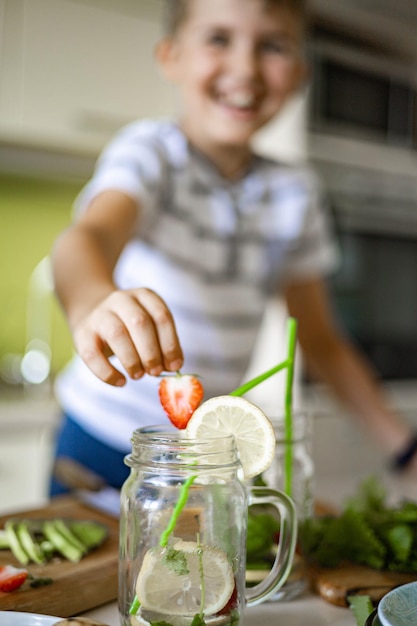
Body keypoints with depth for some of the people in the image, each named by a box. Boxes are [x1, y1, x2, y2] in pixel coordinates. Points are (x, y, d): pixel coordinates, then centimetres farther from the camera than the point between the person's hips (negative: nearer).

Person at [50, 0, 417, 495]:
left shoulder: (293, 192, 1)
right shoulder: (149, 151, -12)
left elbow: (319, 339, 6)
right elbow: (88, 235, -33)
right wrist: (95, 304, -57)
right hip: (106, 443, -3)